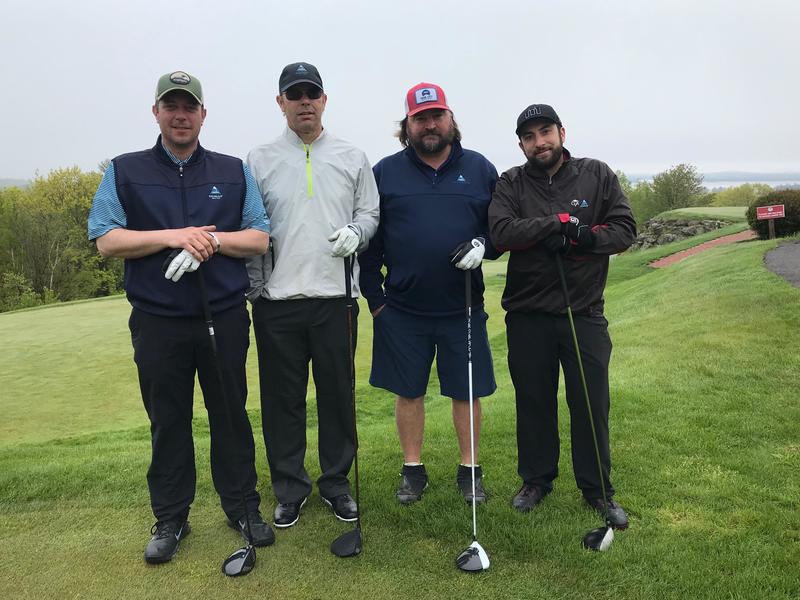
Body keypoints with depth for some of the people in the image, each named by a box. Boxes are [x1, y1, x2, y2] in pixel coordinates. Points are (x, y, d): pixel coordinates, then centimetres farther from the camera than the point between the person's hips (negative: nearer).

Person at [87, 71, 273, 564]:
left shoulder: (234, 171, 8)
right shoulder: (124, 171, 6)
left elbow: (259, 238, 2)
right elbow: (107, 240, -3)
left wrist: (213, 239, -16)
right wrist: (173, 236, -16)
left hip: (225, 318, 1)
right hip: (158, 323, 0)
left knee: (231, 416, 9)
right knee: (168, 422, 9)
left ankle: (243, 508, 24)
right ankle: (170, 520, 24)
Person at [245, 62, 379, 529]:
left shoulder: (353, 158, 9)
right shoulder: (259, 160, 7)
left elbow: (370, 214, 12)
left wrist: (355, 232, -10)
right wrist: (254, 289, -2)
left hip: (335, 297, 1)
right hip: (277, 300, 0)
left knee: (338, 394, 7)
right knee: (283, 399, 7)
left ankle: (336, 483, 25)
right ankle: (291, 489, 23)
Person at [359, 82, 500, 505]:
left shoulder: (480, 169, 5)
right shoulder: (385, 172, 3)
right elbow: (368, 239, 4)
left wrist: (483, 244, -12)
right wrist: (374, 297, 1)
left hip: (463, 308, 0)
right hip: (402, 309, 0)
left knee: (466, 392, 9)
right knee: (408, 392, 10)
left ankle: (469, 470, 27)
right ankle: (412, 470, 28)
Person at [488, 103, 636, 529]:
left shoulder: (597, 175, 5)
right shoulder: (511, 183, 2)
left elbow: (624, 230, -1)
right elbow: (501, 232, -15)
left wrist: (584, 237, -18)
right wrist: (558, 222, -19)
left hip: (585, 313, 0)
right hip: (527, 315, 0)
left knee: (591, 403, 5)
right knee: (534, 402, 11)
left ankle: (596, 488, 22)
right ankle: (536, 480, 28)